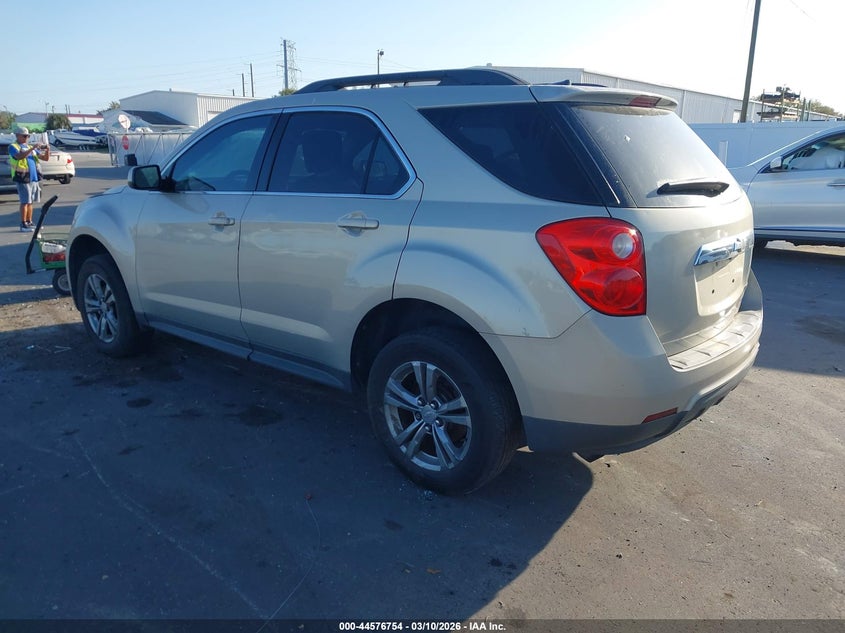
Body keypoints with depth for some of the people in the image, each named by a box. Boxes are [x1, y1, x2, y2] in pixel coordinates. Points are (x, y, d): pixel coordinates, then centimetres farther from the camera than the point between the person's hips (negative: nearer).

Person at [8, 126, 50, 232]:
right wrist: (32, 149, -29)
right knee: (25, 202, -8)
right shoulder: (13, 147, -1)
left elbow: (45, 158, 15)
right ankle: (23, 224, -5)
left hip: (34, 178, 7)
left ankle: (29, 222, 16)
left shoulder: (30, 147, 19)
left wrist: (47, 150, -5)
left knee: (30, 202, 10)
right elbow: (20, 156, -23)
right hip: (23, 178, -7)